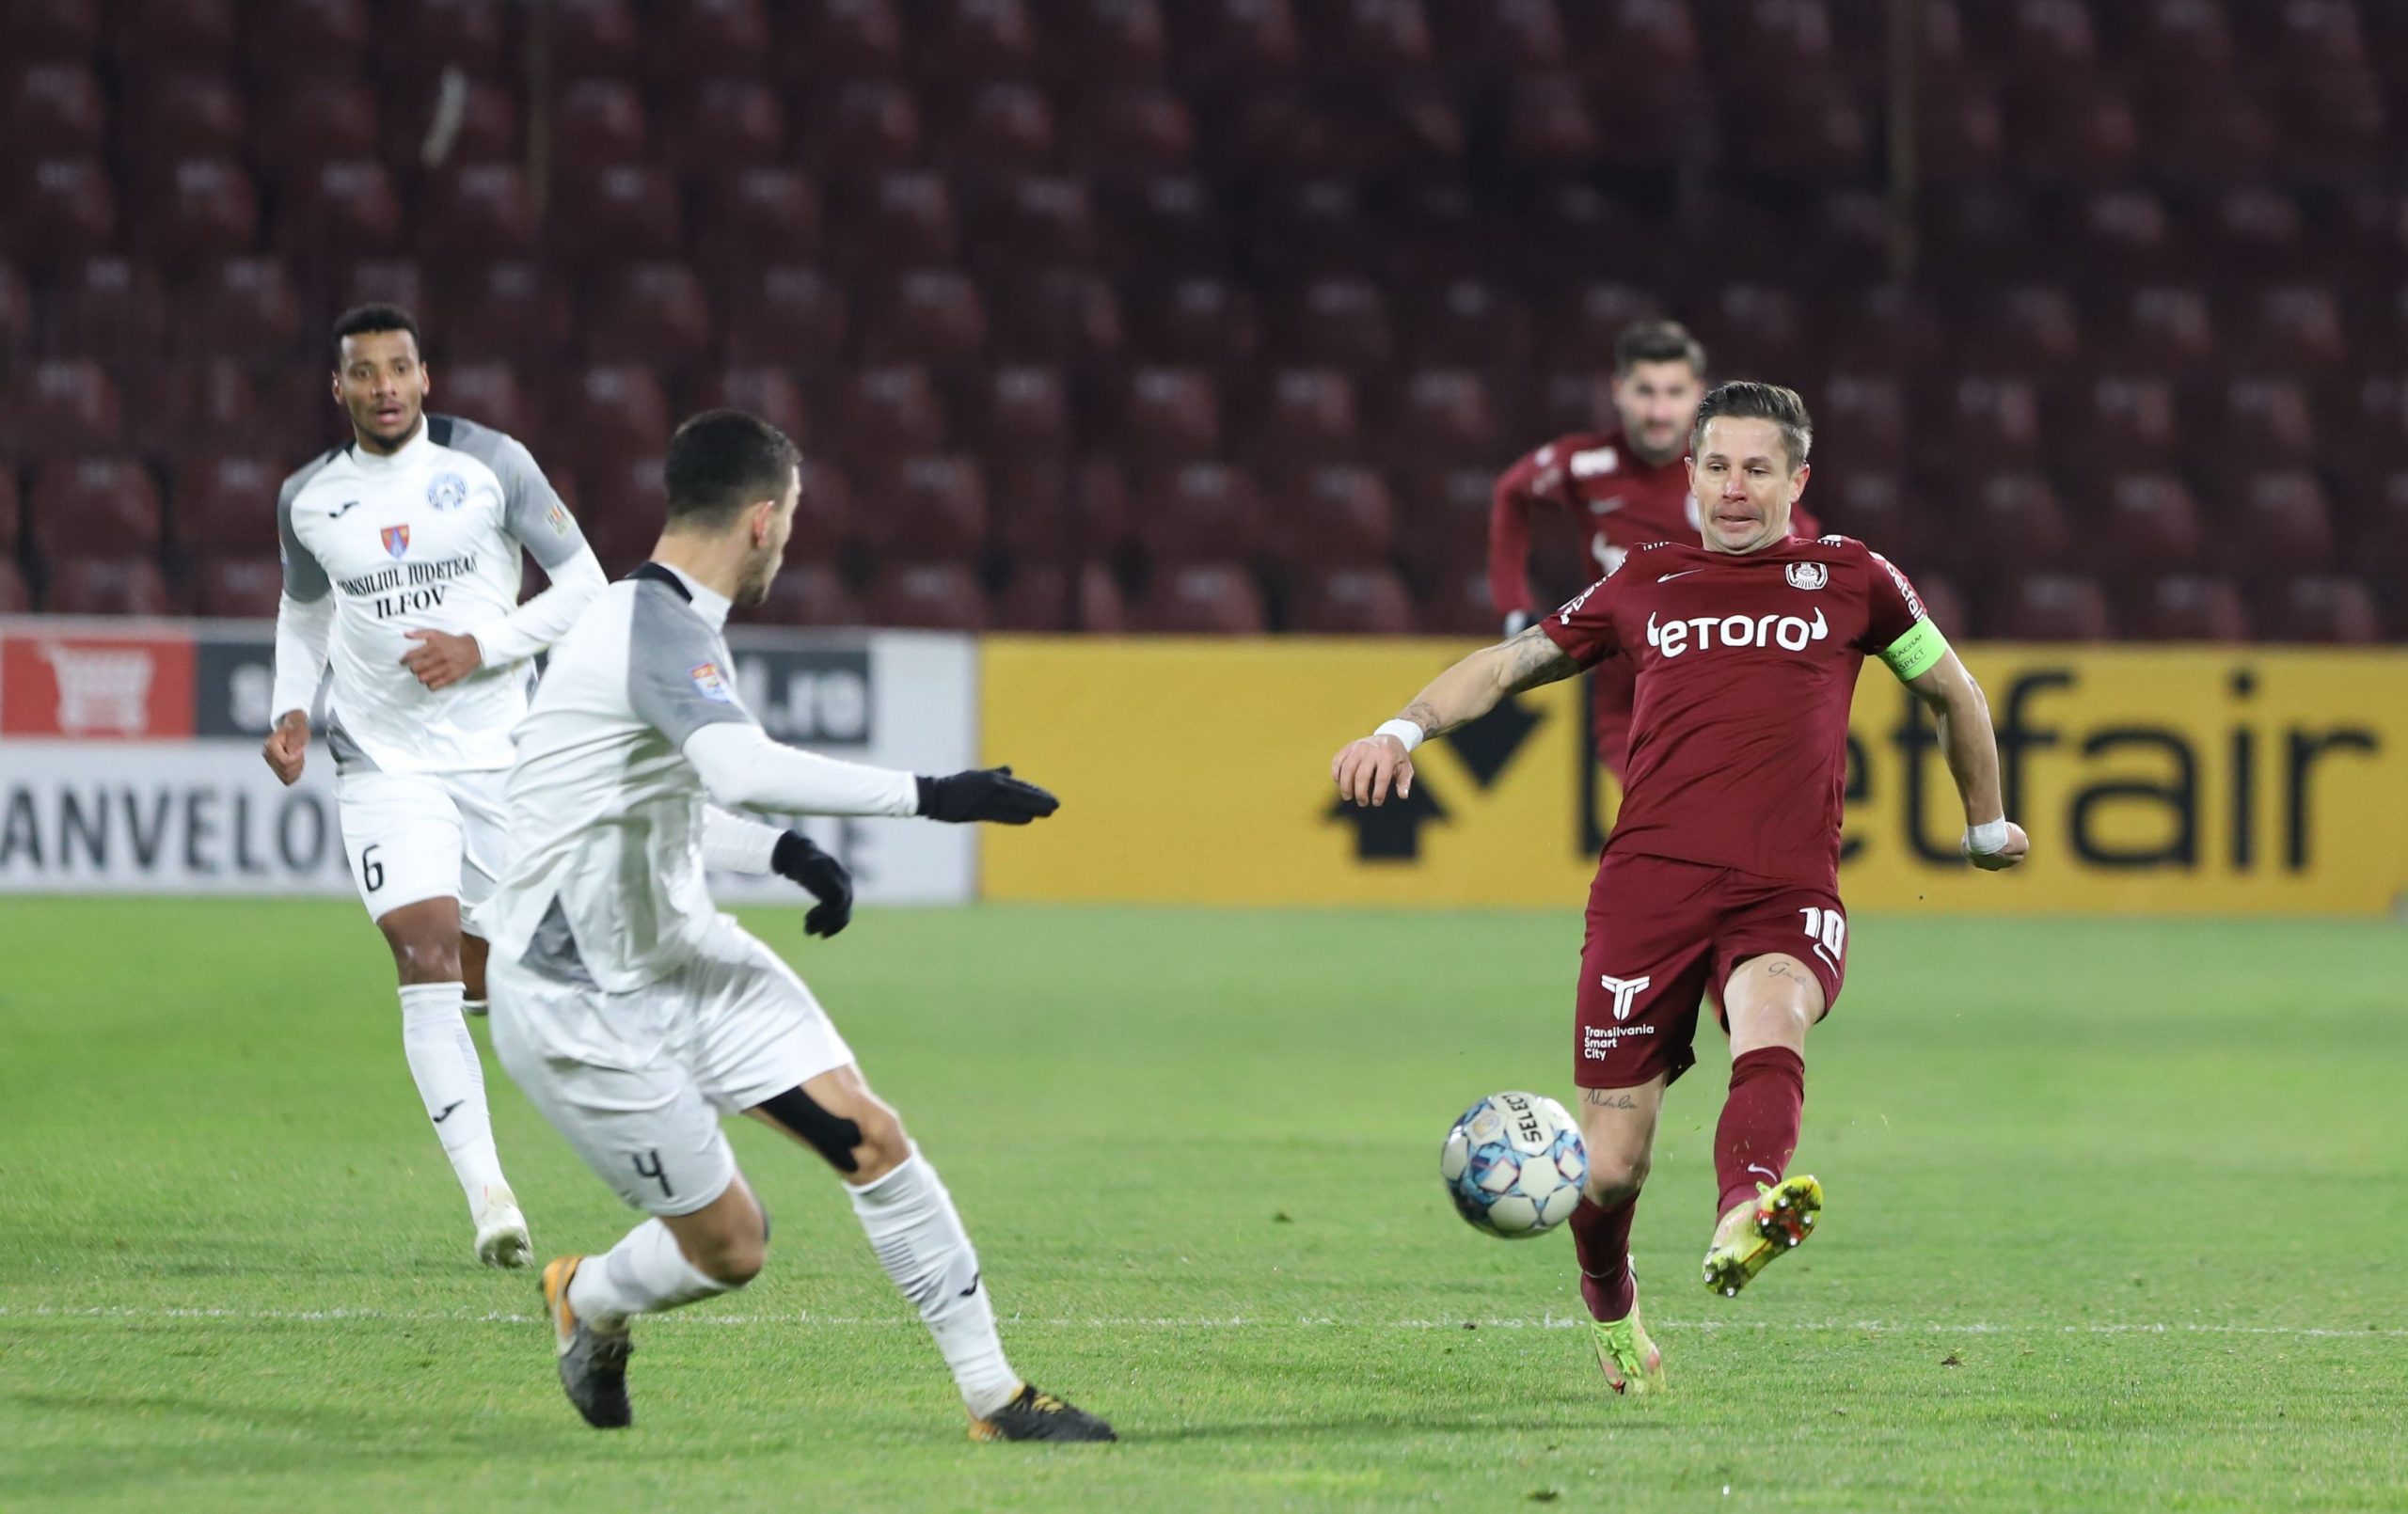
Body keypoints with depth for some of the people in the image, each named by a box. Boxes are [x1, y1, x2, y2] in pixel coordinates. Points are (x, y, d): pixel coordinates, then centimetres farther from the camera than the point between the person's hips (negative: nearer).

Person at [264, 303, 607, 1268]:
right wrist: (293, 708, 5)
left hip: (500, 750, 0)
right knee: (427, 961, -16)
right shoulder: (308, 499, 4)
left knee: (486, 977, 4)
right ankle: (488, 1196, -21)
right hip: (384, 763, 0)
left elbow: (584, 584, -1)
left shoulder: (492, 464, -4)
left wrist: (482, 646, -13)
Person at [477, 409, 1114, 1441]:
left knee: (870, 1137, -3)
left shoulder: (664, 621, 8)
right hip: (577, 1001, -9)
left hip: (680, 953, 9)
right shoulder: (658, 630, -24)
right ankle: (587, 1301, 31)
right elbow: (742, 769, -43)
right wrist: (927, 797, -42)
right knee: (729, 1247, -2)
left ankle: (993, 1396, 2)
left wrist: (781, 854, 10)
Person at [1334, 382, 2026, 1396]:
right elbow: (1511, 663, 26)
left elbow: (1949, 690, 30)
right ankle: (1610, 1308, 30)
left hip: (1788, 894, -1)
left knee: (1770, 1014, -38)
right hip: (1650, 883, 1)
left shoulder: (1847, 578, 15)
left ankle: (1744, 1217, -64)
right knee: (1609, 1167, -2)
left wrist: (1987, 824, 39)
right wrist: (1406, 729, 9)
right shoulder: (1646, 582, 18)